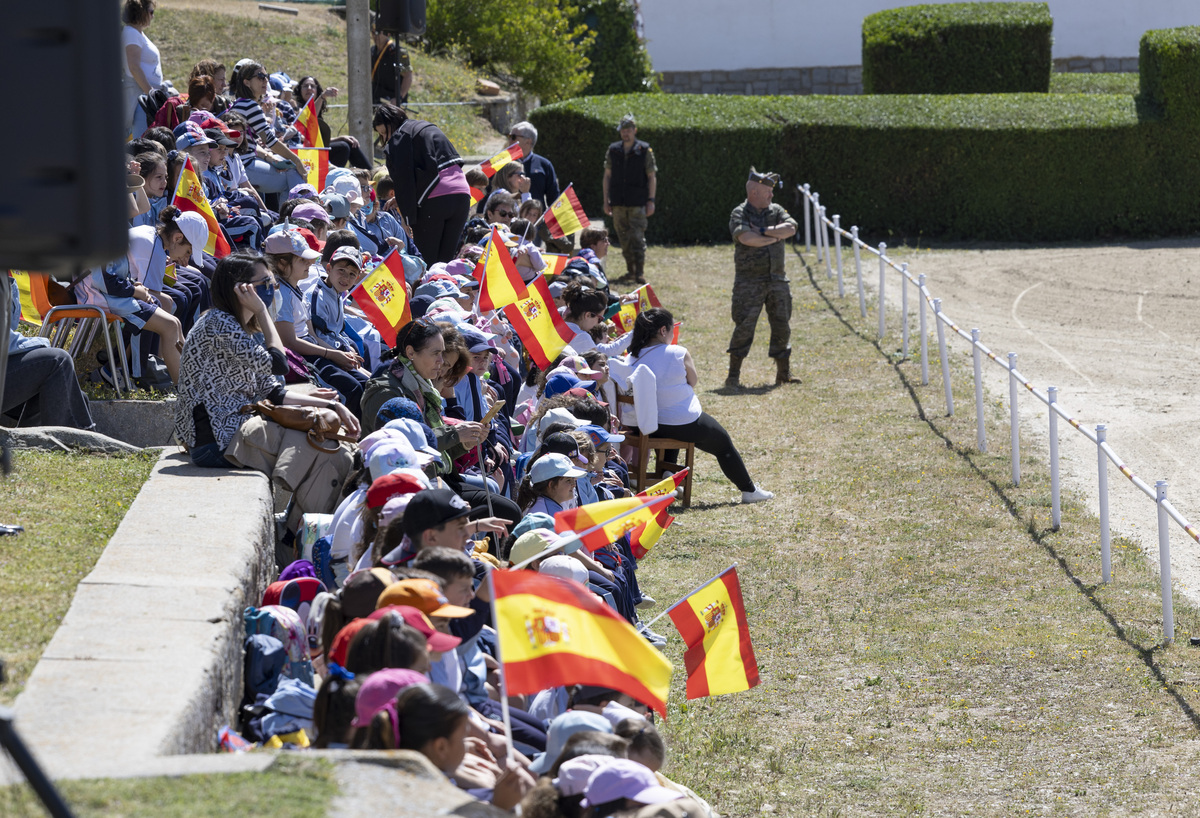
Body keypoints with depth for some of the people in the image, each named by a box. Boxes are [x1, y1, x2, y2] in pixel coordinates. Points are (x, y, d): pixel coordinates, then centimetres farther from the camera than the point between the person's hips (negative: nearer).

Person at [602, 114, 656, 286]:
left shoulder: (644, 150, 0)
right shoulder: (613, 150, 9)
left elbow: (652, 176, 2)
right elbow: (607, 176, 12)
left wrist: (651, 201, -5)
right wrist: (606, 201, 7)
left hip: (637, 203, -3)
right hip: (618, 203, 3)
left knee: (637, 236, -10)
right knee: (624, 238, 6)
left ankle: (640, 272, -11)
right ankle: (630, 270, 15)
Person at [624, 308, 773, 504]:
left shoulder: (632, 358, -5)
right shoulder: (679, 354, -19)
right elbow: (693, 381, -4)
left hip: (650, 426, 5)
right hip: (687, 424, -5)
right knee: (724, 445, 19)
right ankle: (749, 491, 32)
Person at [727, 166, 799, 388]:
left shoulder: (776, 211, 11)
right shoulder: (739, 214, -4)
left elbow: (790, 228, -7)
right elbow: (745, 237, -23)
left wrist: (762, 232, -14)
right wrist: (775, 237, -12)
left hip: (777, 279, 5)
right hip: (749, 282, -5)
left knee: (782, 326, 8)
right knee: (744, 327, -7)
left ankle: (784, 373, 18)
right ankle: (733, 374, -1)